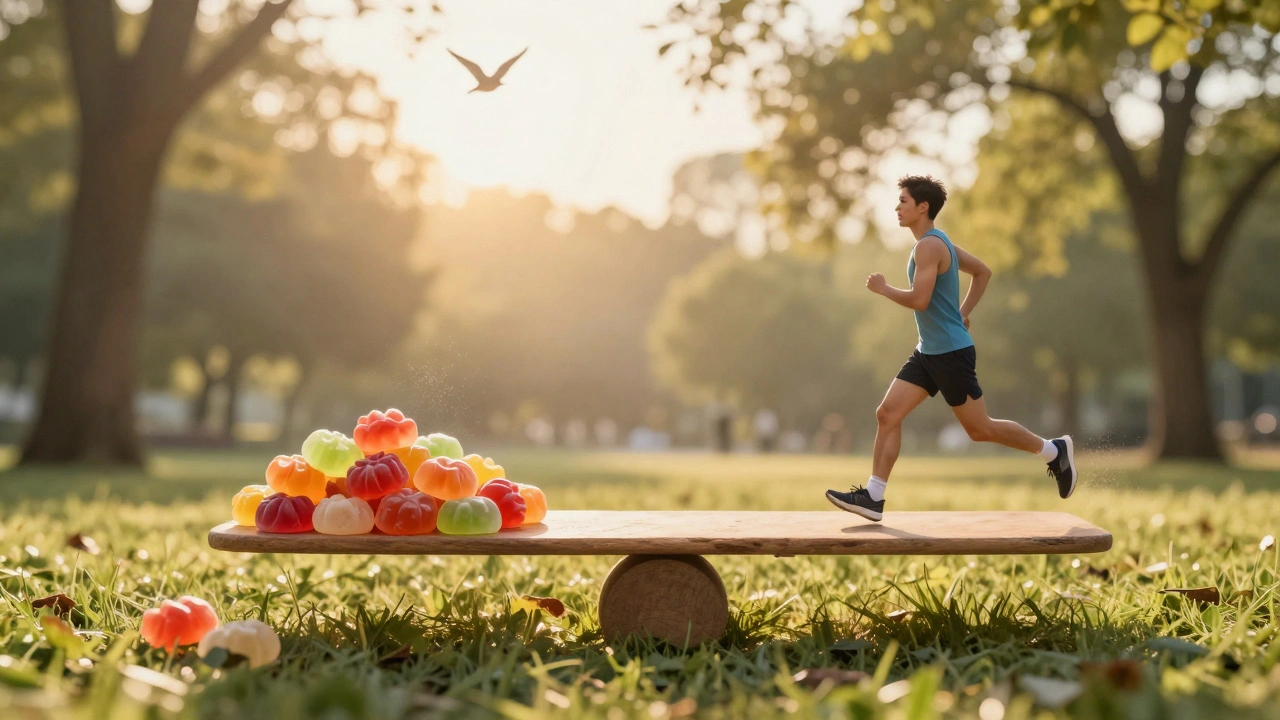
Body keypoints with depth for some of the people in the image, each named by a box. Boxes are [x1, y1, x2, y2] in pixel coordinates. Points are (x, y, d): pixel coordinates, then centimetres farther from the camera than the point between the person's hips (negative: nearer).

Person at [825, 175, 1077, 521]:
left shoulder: (929, 246, -17)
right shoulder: (940, 242, 15)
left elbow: (919, 300, -25)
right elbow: (983, 271, 25)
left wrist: (882, 288, -10)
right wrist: (964, 311, 21)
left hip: (951, 353, -10)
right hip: (928, 352, 10)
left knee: (980, 429, 1)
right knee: (887, 414, 0)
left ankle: (1054, 450, 19)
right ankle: (873, 497, -1)